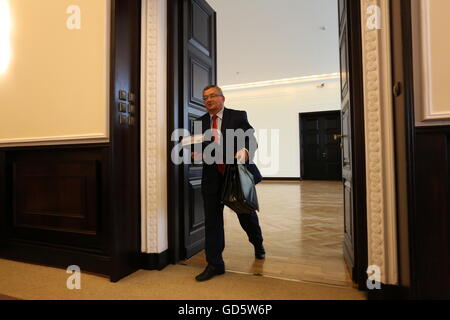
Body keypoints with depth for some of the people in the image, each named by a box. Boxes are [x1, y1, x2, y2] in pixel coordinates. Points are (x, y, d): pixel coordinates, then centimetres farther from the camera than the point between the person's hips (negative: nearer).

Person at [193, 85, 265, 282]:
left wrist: (246, 151, -30)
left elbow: (252, 139, -9)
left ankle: (258, 244, 47)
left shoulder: (238, 116, 0)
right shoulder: (201, 122, 9)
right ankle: (214, 264, 20)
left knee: (247, 214, 16)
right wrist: (195, 153, -13)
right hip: (212, 176, 3)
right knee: (212, 220, 4)